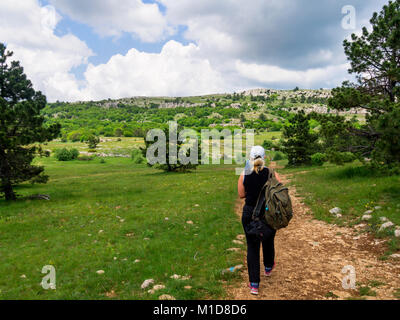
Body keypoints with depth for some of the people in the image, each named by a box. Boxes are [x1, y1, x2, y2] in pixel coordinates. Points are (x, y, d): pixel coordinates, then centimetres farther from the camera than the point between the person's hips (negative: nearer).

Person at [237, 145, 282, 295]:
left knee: (252, 246, 8)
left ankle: (254, 284, 8)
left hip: (250, 213, -1)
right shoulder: (272, 174, -11)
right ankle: (268, 268, 51)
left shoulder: (244, 175, -10)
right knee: (268, 242, 25)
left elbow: (241, 195, 0)